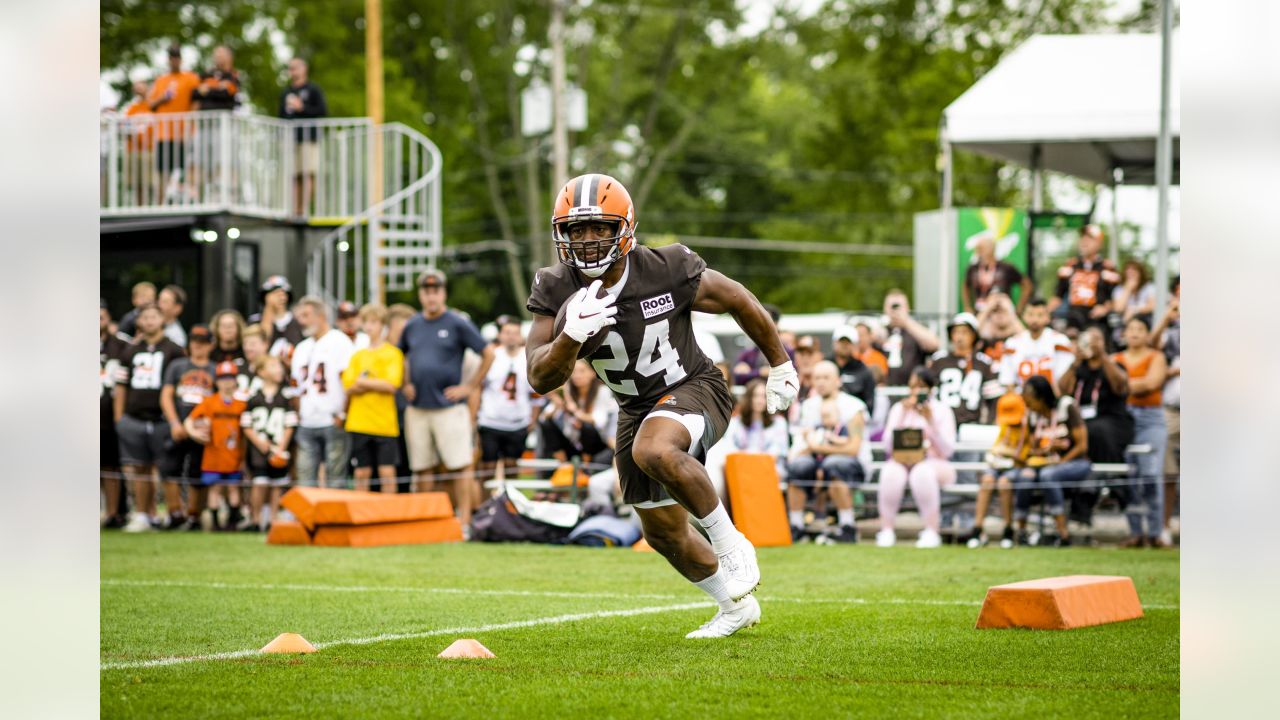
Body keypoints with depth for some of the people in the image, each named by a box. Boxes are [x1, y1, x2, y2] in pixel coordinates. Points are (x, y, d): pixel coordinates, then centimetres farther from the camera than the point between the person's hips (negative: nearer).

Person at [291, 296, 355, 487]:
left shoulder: (339, 341, -2)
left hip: (332, 423, -7)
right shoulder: (302, 348, 20)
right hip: (306, 425, 7)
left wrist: (342, 414, -13)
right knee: (305, 477, 2)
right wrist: (298, 414, 12)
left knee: (334, 480, -6)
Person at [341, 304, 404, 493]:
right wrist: (377, 384, -12)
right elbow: (349, 387, 3)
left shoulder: (393, 353, 1)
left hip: (385, 422, -3)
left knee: (387, 471, -5)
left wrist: (363, 382, -5)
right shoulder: (358, 355, 14)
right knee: (362, 472, 4)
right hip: (359, 421, 3)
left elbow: (391, 385, -10)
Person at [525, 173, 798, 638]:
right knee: (664, 532, 13)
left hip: (694, 388, -6)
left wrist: (780, 366, 5)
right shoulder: (557, 292, -15)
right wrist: (572, 334, -40)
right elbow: (541, 380, -20)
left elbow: (740, 302, -6)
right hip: (637, 408, 6)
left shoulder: (668, 272, -23)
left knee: (654, 451, -38)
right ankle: (736, 606, 38)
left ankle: (730, 543, -18)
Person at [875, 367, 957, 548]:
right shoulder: (898, 409, 13)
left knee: (922, 472, -39)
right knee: (891, 472, -35)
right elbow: (889, 445, -1)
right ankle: (886, 530, -27)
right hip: (901, 462, 2)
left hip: (934, 464, -2)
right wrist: (903, 415, -9)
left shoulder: (942, 410, 6)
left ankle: (931, 531, -32)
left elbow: (947, 450, -6)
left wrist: (930, 421, -16)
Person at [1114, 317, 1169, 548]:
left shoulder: (1156, 357, 10)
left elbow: (1152, 382, -5)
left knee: (1152, 474, -12)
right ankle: (1135, 532, -1)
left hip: (1151, 417, -2)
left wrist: (1126, 384, -1)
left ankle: (1155, 532, -10)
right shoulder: (1116, 360, 17)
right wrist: (1140, 385, -1)